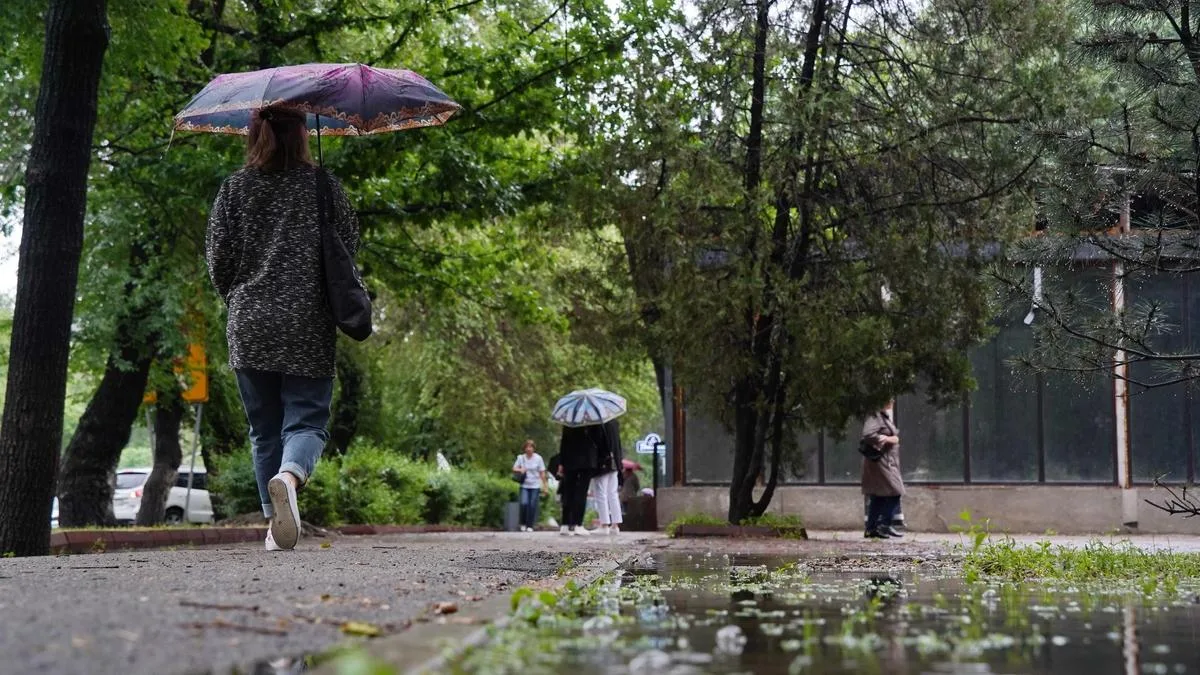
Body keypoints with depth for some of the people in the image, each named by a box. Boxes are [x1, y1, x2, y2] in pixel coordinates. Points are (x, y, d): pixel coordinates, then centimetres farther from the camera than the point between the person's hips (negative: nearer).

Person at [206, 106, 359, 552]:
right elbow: (350, 244, 4)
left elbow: (218, 256, 3)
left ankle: (276, 527, 10)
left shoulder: (234, 188, 5)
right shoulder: (322, 185, 2)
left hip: (249, 328, 2)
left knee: (264, 430, 12)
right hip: (309, 327, -2)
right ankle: (289, 475, -32)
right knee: (307, 419, 0)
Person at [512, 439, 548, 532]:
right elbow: (514, 468, 9)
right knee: (524, 503, -15)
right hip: (524, 486, 0)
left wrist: (544, 486, 2)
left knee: (533, 506, -3)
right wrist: (520, 470, -13)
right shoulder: (521, 457, 0)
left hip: (535, 486, 0)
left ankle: (530, 526, 11)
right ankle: (523, 524, 4)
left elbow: (542, 473, 2)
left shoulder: (538, 458, -2)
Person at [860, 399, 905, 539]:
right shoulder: (875, 418, -13)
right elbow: (867, 435, -26)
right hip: (879, 461, -10)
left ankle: (871, 529, 13)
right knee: (894, 493, -11)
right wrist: (887, 439, -17)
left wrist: (894, 439, 5)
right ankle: (885, 526, -8)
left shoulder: (887, 418, 19)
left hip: (888, 462, 10)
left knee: (878, 497, 10)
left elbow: (895, 437, 26)